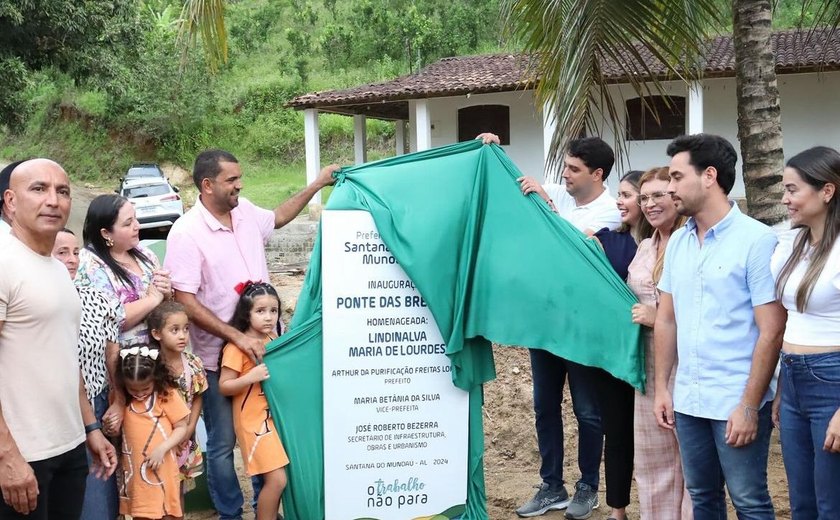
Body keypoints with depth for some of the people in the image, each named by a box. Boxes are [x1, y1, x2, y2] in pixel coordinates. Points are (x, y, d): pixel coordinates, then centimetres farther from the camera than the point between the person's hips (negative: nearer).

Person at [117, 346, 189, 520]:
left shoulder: (167, 394, -8)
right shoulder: (122, 399, 3)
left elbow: (182, 428, -6)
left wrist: (162, 449, -17)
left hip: (161, 469, -4)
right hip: (134, 470, 4)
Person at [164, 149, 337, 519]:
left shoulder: (245, 212, 3)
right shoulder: (187, 233, -16)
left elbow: (277, 218, 27)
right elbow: (185, 302, -19)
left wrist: (317, 184, 23)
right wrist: (237, 337, -24)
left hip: (262, 346, 6)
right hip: (219, 357, -6)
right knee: (223, 443, 6)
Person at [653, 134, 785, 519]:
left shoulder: (757, 240, -11)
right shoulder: (677, 242, 8)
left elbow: (771, 331, -13)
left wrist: (749, 406, -15)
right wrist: (661, 387, 9)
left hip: (737, 402, -6)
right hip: (688, 399, 6)